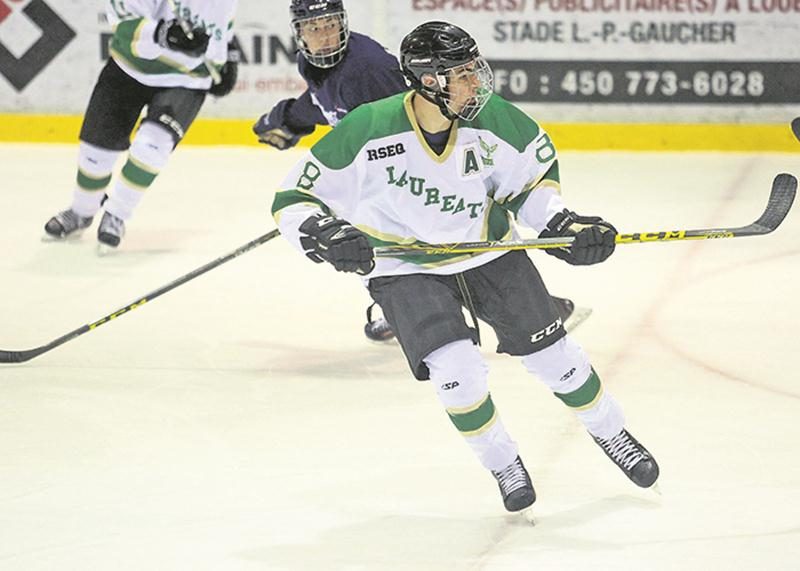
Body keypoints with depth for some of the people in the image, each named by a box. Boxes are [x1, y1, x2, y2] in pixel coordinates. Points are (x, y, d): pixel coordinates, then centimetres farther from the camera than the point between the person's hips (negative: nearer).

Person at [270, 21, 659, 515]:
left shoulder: (492, 119, -21)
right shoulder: (368, 131, -28)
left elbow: (535, 168, 1)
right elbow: (295, 197, -19)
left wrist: (560, 223, -13)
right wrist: (324, 235, -37)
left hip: (489, 250, 3)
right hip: (406, 266, -3)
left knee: (552, 353, 4)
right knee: (456, 370, -19)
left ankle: (611, 433, 32)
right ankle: (503, 464, 8)